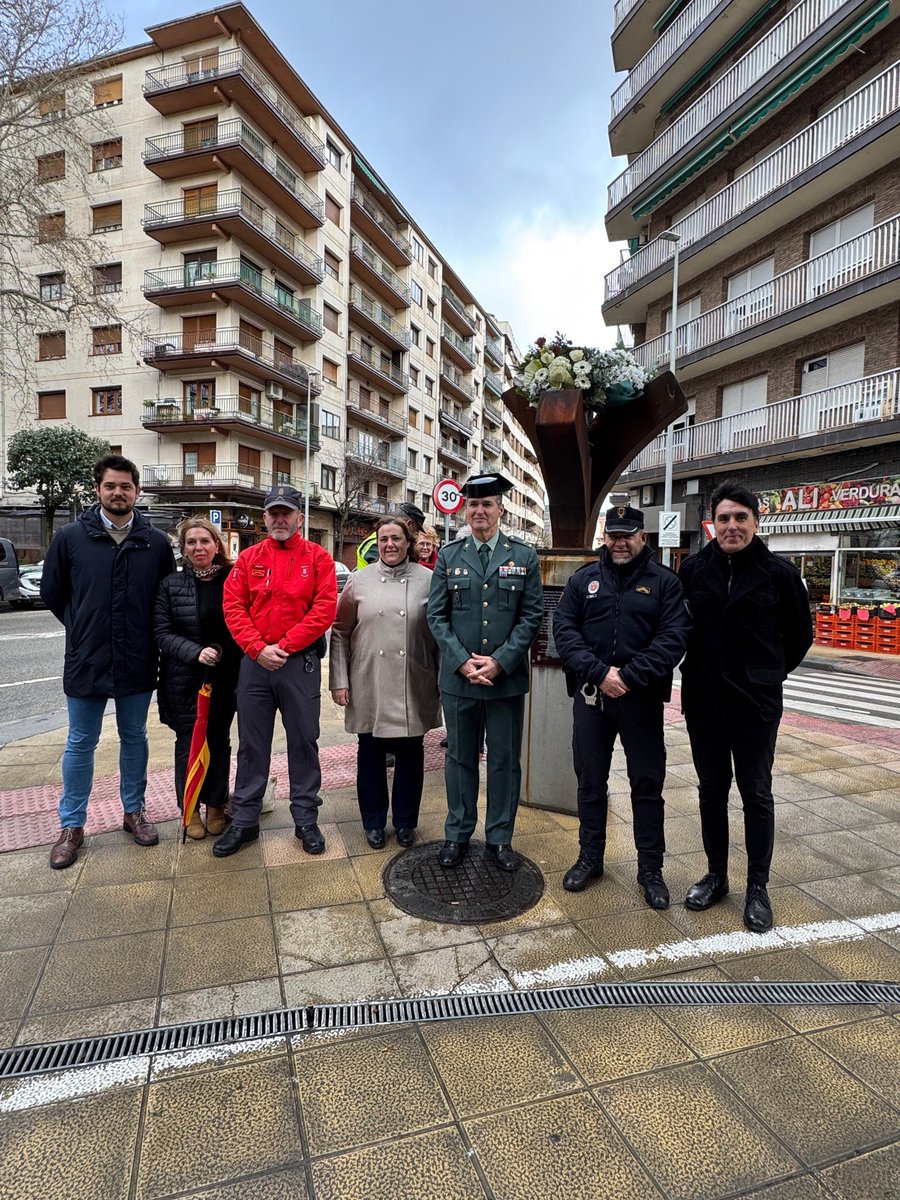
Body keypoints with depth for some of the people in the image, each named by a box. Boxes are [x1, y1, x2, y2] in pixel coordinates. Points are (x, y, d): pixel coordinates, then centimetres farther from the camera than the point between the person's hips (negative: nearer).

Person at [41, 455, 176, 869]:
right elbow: (52, 593, 7)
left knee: (134, 738, 14)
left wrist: (142, 633, 4)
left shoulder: (157, 542, -1)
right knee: (80, 743, 10)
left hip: (138, 663, 1)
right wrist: (83, 628, 5)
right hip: (86, 662, -1)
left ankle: (134, 811, 31)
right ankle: (71, 825, 26)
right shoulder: (71, 536, -3)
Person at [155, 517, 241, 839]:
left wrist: (241, 673, -6)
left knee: (219, 741, 11)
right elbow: (163, 633, -4)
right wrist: (196, 651, -19)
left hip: (224, 679, 1)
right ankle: (190, 809, 26)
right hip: (184, 680, 0)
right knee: (188, 743, 9)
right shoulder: (171, 584, -1)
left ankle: (215, 805, 27)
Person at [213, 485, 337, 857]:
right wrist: (258, 649, -12)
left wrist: (286, 646, -13)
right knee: (251, 743, 11)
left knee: (303, 741, 7)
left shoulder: (317, 557, 1)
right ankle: (244, 820, 24)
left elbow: (325, 608, -9)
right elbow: (232, 606, 1)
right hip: (254, 661, 2)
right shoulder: (248, 558, 8)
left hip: (301, 663, -2)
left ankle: (306, 819, 21)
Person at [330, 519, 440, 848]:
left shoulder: (428, 580, 2)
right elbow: (340, 633, 4)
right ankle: (373, 823, 30)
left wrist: (442, 680, 0)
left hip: (414, 687, 0)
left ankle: (405, 822, 30)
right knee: (371, 753, 11)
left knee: (410, 753, 11)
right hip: (369, 685, 0)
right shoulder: (359, 580, 3)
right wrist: (339, 681, -1)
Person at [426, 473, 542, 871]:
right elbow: (436, 615, 1)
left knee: (505, 760, 10)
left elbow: (531, 616, -2)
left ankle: (500, 837, 27)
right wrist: (463, 661, -10)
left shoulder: (524, 556, 2)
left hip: (507, 678, 0)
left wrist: (500, 661, -12)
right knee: (460, 758, 13)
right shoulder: (448, 556, 5)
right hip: (458, 677, 1)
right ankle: (457, 834, 29)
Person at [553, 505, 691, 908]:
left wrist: (629, 676, -19)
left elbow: (673, 637, -9)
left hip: (642, 698, -1)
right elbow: (564, 630, -3)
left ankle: (651, 869, 25)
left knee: (647, 784, 8)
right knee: (590, 780, 13)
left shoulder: (664, 581, 1)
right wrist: (599, 673, -16)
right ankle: (589, 858, 30)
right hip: (591, 696, 2)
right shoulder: (584, 579, 6)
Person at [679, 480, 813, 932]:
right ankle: (716, 876, 31)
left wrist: (769, 674, 9)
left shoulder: (778, 573, -5)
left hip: (756, 704, -2)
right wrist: (698, 670, 7)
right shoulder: (693, 569, -1)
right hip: (702, 700, 2)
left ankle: (757, 887, 25)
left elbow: (800, 635, 7)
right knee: (711, 790, 14)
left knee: (756, 795, 9)